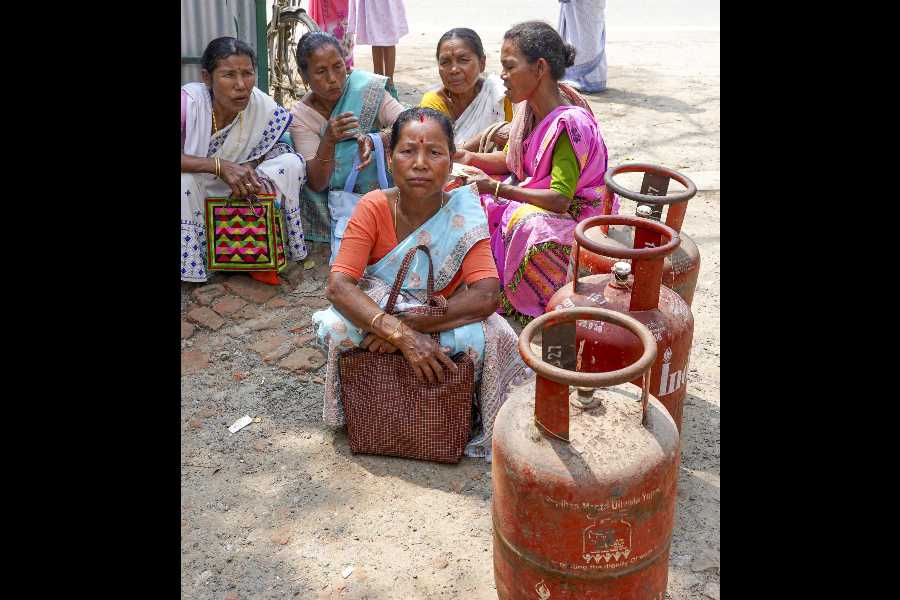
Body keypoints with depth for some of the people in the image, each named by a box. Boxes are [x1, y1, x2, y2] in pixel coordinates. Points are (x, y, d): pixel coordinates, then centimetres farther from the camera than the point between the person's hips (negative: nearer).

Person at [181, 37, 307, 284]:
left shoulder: (264, 108, -14)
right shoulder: (188, 102, -24)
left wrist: (249, 168, -21)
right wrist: (220, 166, -41)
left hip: (236, 197, 3)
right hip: (190, 199, -3)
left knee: (292, 163, -16)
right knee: (184, 180, -37)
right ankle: (192, 263, -13)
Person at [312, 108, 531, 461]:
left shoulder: (463, 214, -18)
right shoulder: (374, 207, -18)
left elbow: (486, 296, -29)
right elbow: (339, 285, -27)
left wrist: (409, 325, -36)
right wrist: (402, 335, -41)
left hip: (443, 316, 0)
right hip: (375, 310, 1)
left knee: (487, 336, -30)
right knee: (336, 328, -30)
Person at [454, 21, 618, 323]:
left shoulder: (569, 123, -28)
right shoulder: (529, 106, -3)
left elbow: (559, 200, -29)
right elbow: (511, 160, 10)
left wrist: (496, 189, -28)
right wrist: (471, 158, -9)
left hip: (572, 216, -8)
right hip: (532, 201, 8)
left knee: (528, 223, -36)